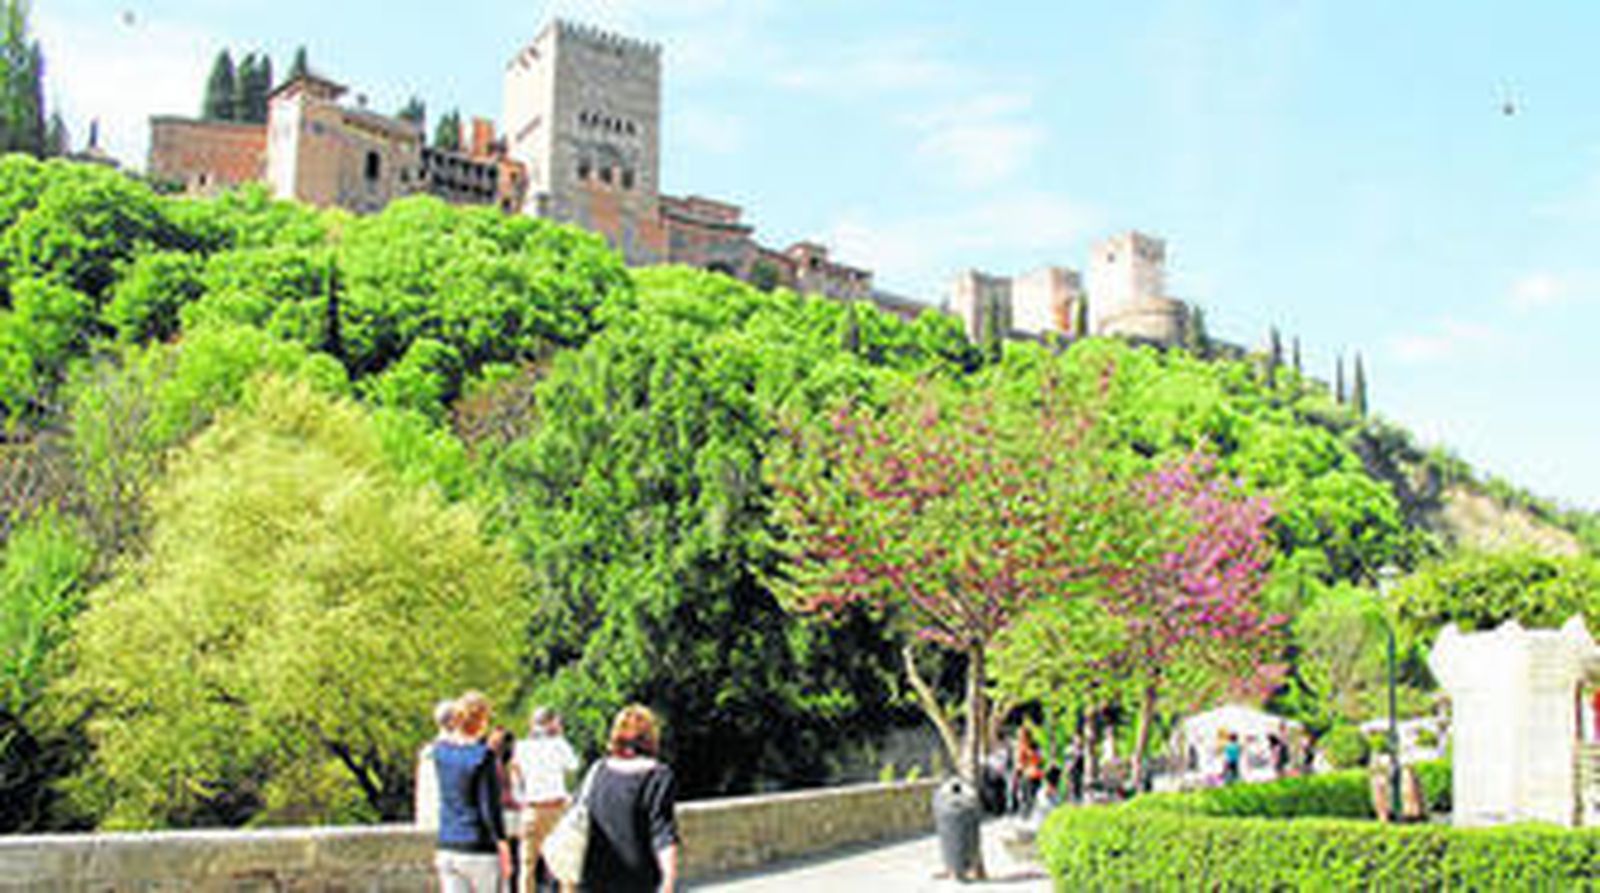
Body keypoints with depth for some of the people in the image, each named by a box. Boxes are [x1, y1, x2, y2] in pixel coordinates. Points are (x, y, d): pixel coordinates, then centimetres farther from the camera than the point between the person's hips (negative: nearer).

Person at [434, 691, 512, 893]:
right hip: (479, 850, -5)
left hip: (447, 848, 5)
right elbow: (490, 807, -15)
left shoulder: (440, 750, 3)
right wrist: (504, 852, -8)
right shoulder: (483, 756, -15)